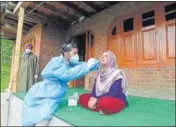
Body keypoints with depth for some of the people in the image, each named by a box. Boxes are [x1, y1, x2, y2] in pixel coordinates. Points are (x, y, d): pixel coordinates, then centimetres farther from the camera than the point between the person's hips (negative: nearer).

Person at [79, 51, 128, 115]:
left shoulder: (117, 73, -13)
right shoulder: (100, 72, 7)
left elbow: (114, 92, -22)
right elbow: (95, 88, 5)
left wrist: (96, 99, -25)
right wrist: (92, 98, -16)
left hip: (116, 100, -7)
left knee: (103, 102, -39)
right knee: (82, 97, -6)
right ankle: (102, 109, -13)